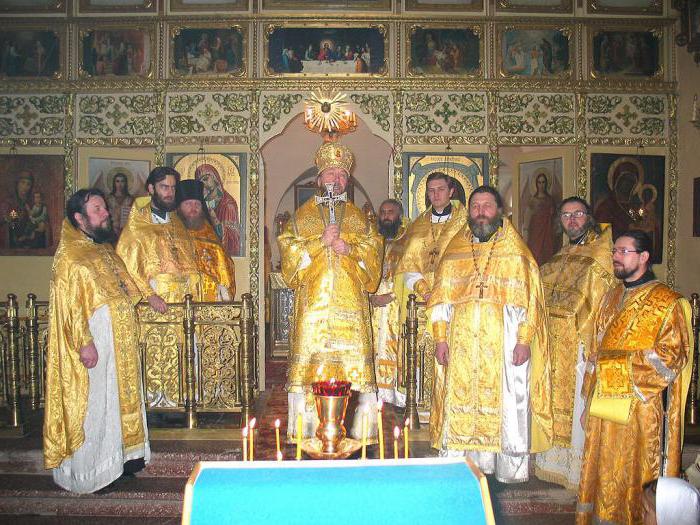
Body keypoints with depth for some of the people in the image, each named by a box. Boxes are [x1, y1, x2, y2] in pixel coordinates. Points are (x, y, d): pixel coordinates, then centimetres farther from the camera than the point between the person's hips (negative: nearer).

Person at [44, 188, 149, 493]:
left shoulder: (104, 248, 12)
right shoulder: (68, 257, -15)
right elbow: (69, 304, -20)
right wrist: (84, 342, -24)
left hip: (120, 340, 9)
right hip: (95, 342, -8)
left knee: (121, 396, 15)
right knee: (93, 403, 0)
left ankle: (123, 453, 27)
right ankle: (90, 469, 12)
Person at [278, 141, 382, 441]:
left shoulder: (358, 217, 16)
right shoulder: (302, 216, 13)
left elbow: (373, 254, 9)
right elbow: (290, 254, 2)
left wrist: (350, 249, -9)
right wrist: (320, 242, -10)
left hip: (351, 302, 1)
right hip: (312, 302, -1)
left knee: (354, 359, -4)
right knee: (310, 360, -5)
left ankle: (359, 427, 4)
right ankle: (308, 429, 1)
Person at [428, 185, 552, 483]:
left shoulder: (516, 252, 3)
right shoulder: (455, 251, 10)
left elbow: (530, 299, -1)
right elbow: (440, 298, 9)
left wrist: (524, 341, -10)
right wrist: (440, 338, 0)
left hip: (505, 344, -2)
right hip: (461, 345, 2)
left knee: (506, 406, 1)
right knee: (461, 405, 3)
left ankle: (510, 469, 15)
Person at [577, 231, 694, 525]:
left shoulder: (666, 302, -6)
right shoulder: (610, 299, 14)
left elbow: (671, 356, -11)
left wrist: (622, 363, -13)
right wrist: (589, 402, 13)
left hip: (640, 410, -6)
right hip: (603, 406, 6)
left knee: (633, 477, 2)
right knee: (602, 477, 11)